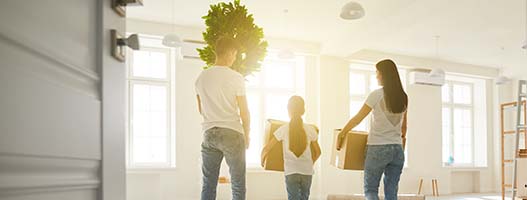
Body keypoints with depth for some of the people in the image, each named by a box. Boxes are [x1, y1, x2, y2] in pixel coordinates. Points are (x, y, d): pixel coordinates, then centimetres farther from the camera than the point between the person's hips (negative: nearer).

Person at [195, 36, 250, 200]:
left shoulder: (202, 77, 6)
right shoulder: (236, 78, -9)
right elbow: (244, 111, -6)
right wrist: (246, 135, 7)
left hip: (209, 133, 5)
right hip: (232, 133, -4)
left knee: (208, 184, 10)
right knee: (238, 186, 4)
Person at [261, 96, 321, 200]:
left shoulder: (283, 129, -6)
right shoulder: (310, 129, 0)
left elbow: (266, 149, -7)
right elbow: (318, 152, 11)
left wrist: (262, 160, 14)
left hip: (291, 172, -2)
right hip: (307, 172, 2)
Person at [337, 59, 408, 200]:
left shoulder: (377, 95, -9)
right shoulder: (403, 98, 7)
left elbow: (357, 119, -4)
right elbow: (404, 127, 16)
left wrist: (342, 133, 8)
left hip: (377, 148, -5)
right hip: (397, 149, 5)